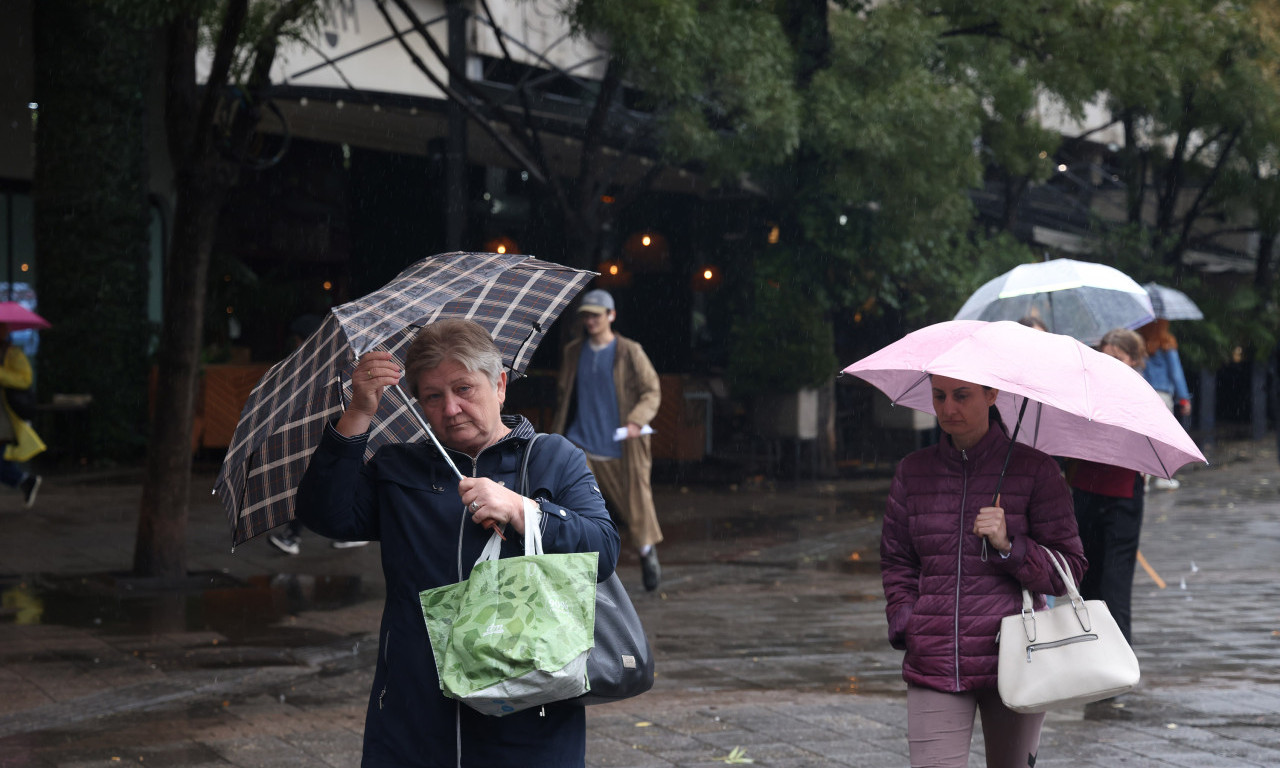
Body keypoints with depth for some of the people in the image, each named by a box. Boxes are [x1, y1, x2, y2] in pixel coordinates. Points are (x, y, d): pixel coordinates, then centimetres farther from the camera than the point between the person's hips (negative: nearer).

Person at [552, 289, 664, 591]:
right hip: (581, 445, 2)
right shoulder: (573, 353, 9)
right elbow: (563, 396, 18)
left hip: (621, 447, -2)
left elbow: (652, 391, -3)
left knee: (635, 504, 7)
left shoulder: (629, 353, -3)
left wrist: (637, 421, -19)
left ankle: (648, 551, 36)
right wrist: (556, 437, 15)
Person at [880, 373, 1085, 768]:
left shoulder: (1035, 470, -1)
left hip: (1013, 663, -1)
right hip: (934, 670, 1)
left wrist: (1009, 546, -17)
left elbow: (1068, 570, -1)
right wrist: (905, 624, 2)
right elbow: (895, 562, 18)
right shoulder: (913, 472, 8)